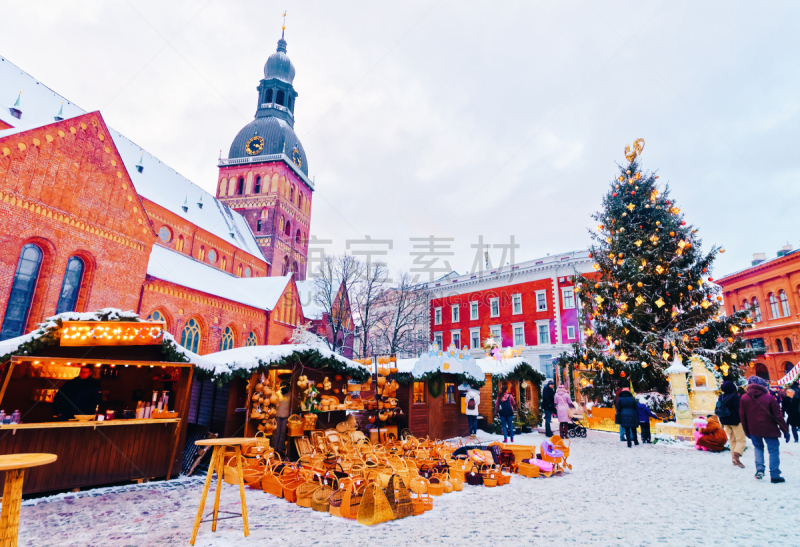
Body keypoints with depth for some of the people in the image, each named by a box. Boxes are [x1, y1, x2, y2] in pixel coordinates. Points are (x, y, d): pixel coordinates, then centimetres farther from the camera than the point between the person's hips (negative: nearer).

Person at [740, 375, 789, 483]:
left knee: (758, 447, 20)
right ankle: (775, 475, 8)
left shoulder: (744, 398, -4)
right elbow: (778, 416, -8)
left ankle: (759, 469, 6)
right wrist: (785, 430, 3)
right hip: (769, 430, -2)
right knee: (773, 450, 7)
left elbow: (742, 416, 2)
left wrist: (747, 431, 14)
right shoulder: (769, 398, -11)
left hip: (754, 430, 2)